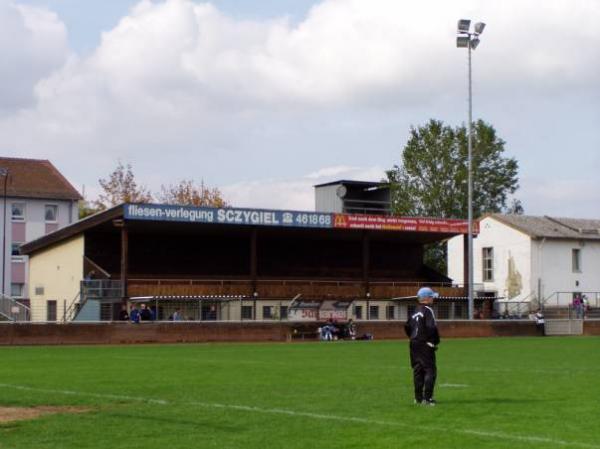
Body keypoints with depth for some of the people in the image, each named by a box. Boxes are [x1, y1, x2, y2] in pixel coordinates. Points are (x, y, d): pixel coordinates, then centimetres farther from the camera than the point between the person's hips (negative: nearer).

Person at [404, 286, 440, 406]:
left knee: (417, 371, 12)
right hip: (426, 344, -9)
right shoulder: (427, 310, -13)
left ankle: (418, 398, 17)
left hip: (414, 344, 9)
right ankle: (427, 398, -11)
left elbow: (407, 326, 18)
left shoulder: (415, 311, 14)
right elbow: (431, 327, -22)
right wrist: (436, 341, -11)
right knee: (430, 370, -6)